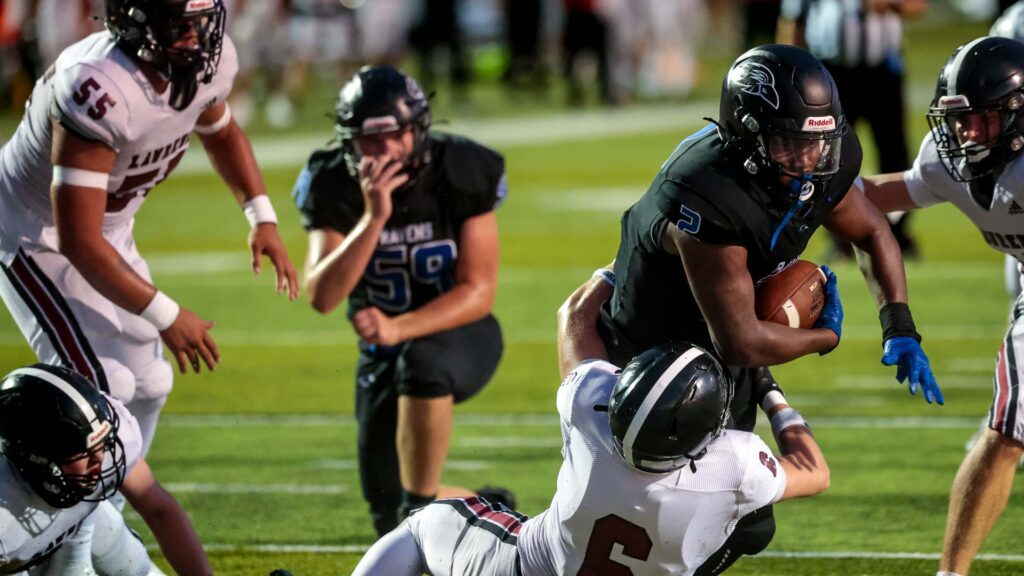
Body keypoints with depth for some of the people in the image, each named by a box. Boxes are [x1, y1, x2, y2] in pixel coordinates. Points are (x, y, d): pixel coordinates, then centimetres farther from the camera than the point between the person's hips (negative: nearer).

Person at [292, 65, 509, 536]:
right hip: (384, 354, 3)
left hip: (461, 335, -3)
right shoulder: (335, 188, -15)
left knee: (422, 361, -40)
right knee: (387, 512, 2)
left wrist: (398, 329, -34)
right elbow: (322, 298, -25)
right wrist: (373, 217, -36)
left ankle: (422, 509, -28)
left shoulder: (461, 175, -19)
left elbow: (479, 291, -20)